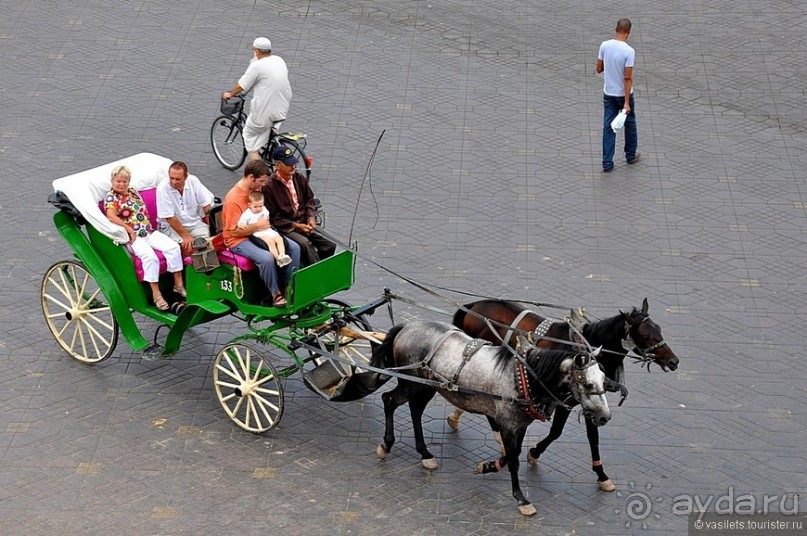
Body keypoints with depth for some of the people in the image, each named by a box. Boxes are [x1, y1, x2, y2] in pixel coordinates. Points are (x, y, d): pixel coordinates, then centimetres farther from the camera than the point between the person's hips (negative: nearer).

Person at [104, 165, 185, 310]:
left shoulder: (133, 192, 19)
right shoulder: (111, 197, -4)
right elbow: (111, 217, -21)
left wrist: (149, 226, 12)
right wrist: (130, 230, -20)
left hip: (149, 231, 7)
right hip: (132, 237, -7)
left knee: (173, 247, -15)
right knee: (149, 256, -33)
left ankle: (178, 284, -7)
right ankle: (156, 294, -26)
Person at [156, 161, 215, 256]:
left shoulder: (193, 181, -9)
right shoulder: (162, 188, -19)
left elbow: (207, 205, -2)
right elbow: (169, 218, -17)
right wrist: (186, 236, -20)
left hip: (194, 223, 4)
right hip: (171, 226, -4)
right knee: (188, 246, -29)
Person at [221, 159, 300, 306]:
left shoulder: (256, 189, 5)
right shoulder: (233, 199, -21)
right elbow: (234, 231, -22)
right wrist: (258, 225, -19)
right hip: (238, 241, -8)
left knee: (294, 247, -8)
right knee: (267, 257, -35)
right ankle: (275, 293, -17)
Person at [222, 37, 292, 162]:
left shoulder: (257, 66, -13)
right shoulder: (280, 60, 7)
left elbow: (241, 86, -6)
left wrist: (230, 94, 13)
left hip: (264, 112, -6)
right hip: (283, 109, 6)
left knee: (249, 135, 13)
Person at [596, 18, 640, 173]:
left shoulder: (604, 45, -9)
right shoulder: (629, 51, -21)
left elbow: (599, 69, 2)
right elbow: (628, 78, -21)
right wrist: (626, 102, -19)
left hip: (608, 93, 3)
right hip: (624, 94, -3)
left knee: (608, 127, 7)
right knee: (630, 123, 19)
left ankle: (607, 163, 6)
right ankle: (630, 155, 35)